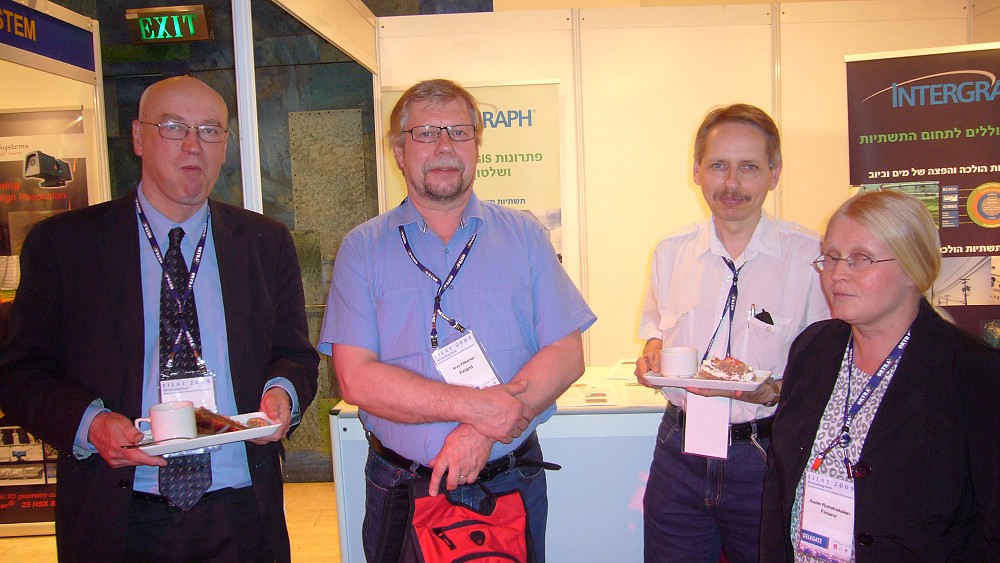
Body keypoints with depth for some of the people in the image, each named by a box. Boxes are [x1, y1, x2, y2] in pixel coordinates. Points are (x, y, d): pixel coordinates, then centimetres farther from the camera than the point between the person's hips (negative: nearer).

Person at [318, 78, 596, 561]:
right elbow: (356, 378, -11)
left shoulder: (523, 236, 2)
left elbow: (566, 354, -5)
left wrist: (483, 430, -17)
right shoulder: (362, 249, -2)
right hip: (400, 490, 0)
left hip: (511, 484, 1)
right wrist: (474, 404, -20)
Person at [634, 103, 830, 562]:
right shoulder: (670, 253, 2)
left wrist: (776, 391, -22)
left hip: (766, 459, -3)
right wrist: (652, 351, -3)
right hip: (679, 452, 3)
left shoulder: (811, 257, -10)